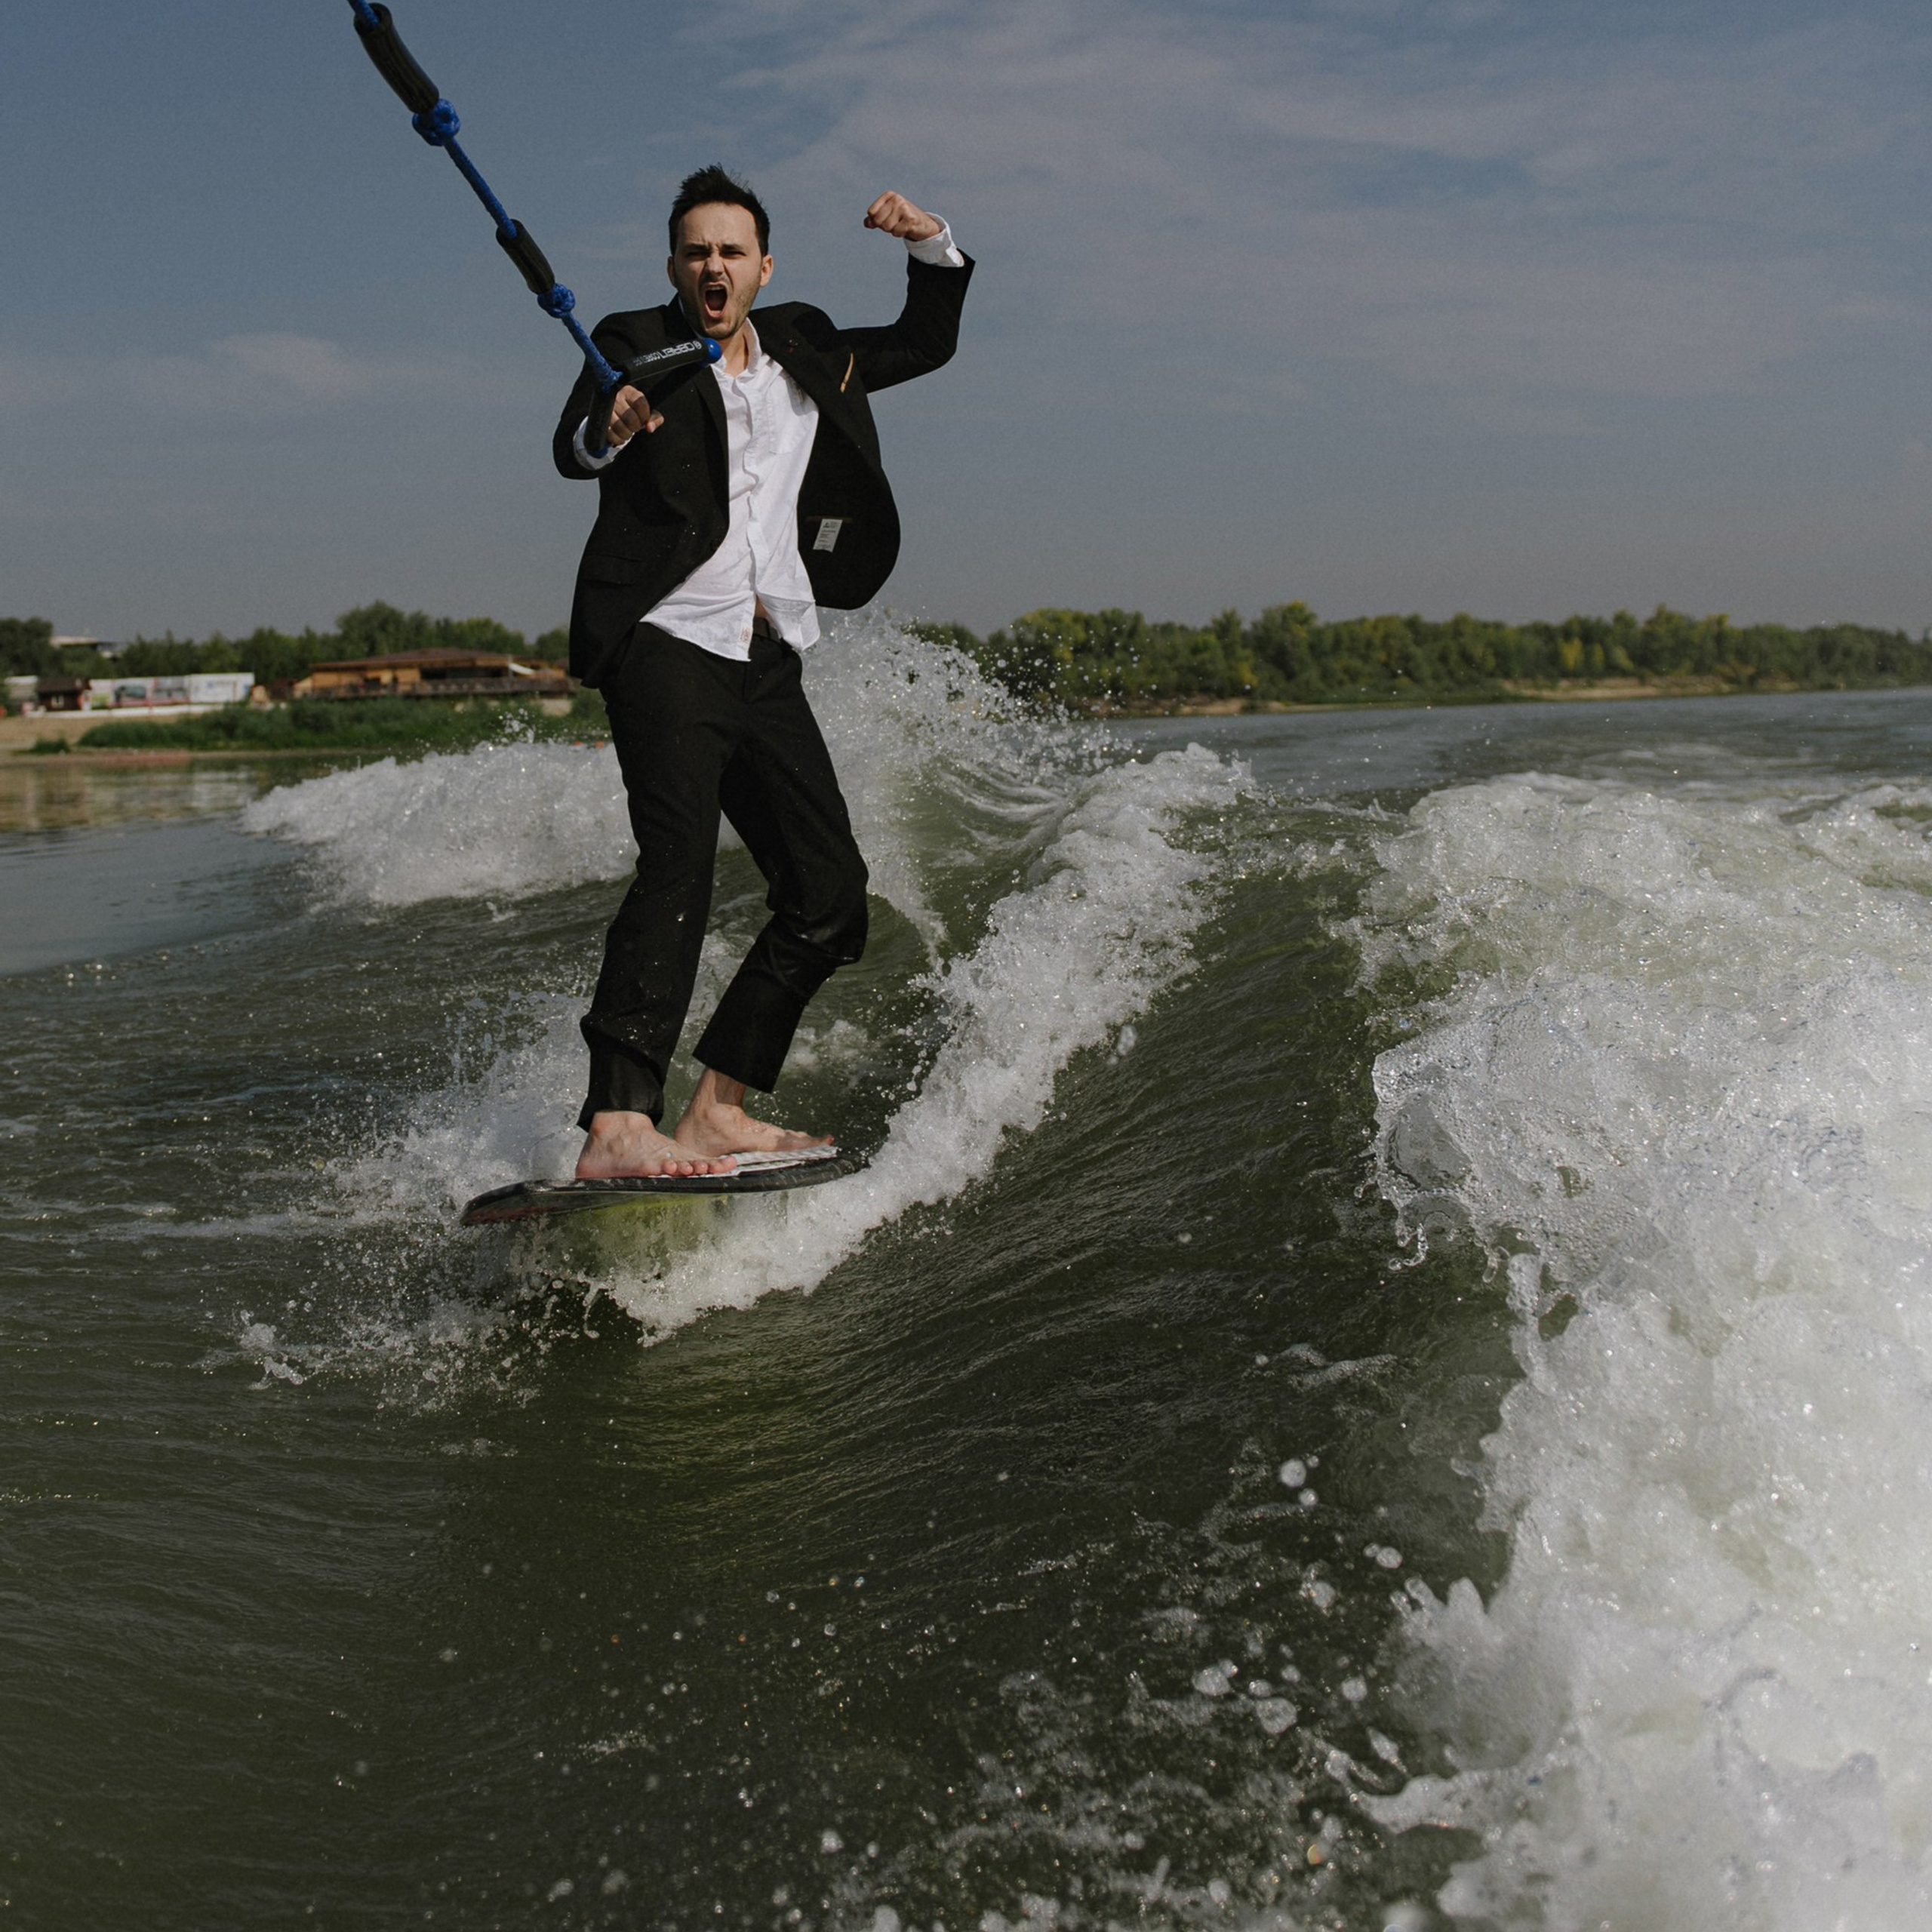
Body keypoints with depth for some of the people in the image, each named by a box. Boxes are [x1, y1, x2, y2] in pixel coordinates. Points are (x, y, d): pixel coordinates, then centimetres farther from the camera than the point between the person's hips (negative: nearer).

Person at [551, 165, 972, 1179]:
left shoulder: (803, 354, 20)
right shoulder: (637, 346, 5)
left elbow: (926, 342, 30)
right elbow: (573, 448, -12)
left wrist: (933, 247, 11)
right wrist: (605, 431, -36)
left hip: (768, 665, 7)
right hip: (667, 646, -7)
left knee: (830, 892, 1)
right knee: (678, 865, -25)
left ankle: (717, 1110, 8)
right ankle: (617, 1131, -34)